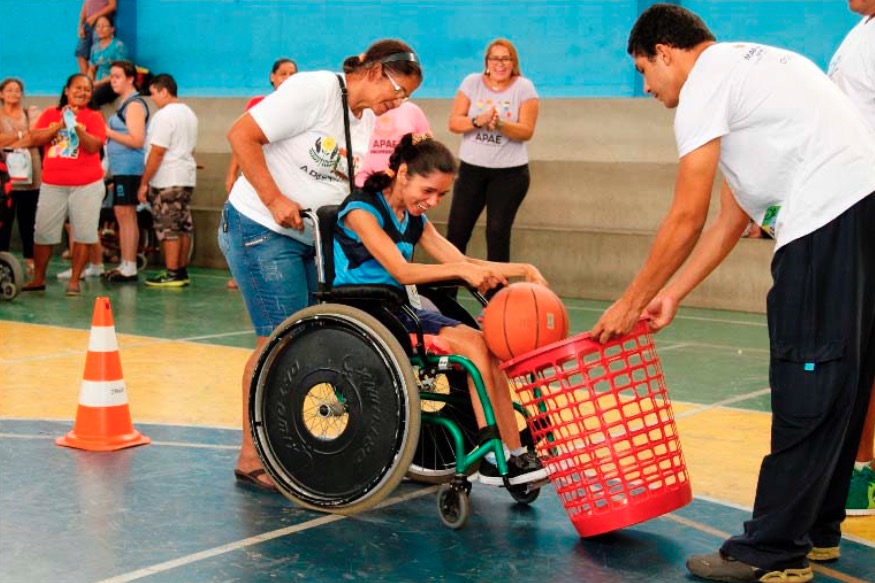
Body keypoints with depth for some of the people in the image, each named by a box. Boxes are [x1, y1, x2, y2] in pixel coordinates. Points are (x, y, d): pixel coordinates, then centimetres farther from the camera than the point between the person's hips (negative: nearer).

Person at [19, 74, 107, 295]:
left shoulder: (94, 117, 0)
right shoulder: (50, 114, 8)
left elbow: (94, 146, -12)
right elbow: (35, 138, -3)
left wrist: (77, 127, -26)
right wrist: (60, 125, -12)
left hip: (86, 185, -2)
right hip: (52, 184, 2)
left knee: (83, 234, -2)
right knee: (42, 233, 8)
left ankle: (74, 280, 6)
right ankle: (38, 279, 20)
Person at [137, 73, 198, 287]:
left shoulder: (164, 115, -14)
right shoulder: (189, 113, 16)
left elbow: (157, 152, -17)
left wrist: (143, 183, -13)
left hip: (167, 181, -9)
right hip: (187, 177, 9)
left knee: (168, 228, -5)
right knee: (183, 226, 11)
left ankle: (171, 274, -5)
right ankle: (182, 272, 16)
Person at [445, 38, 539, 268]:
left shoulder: (524, 87, -3)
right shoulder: (472, 82, 2)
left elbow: (526, 131, -11)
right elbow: (454, 123, -3)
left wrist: (499, 124, -28)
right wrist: (479, 121, -22)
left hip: (509, 172, -2)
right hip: (471, 169, 2)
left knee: (498, 234, 0)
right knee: (456, 231, 1)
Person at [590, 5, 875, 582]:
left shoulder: (705, 83, 0)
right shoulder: (752, 64, 28)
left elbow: (687, 220, -2)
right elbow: (731, 218, 25)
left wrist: (630, 302, 8)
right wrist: (671, 295, 24)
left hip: (829, 219, -10)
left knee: (805, 393, -5)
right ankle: (817, 527, 26)